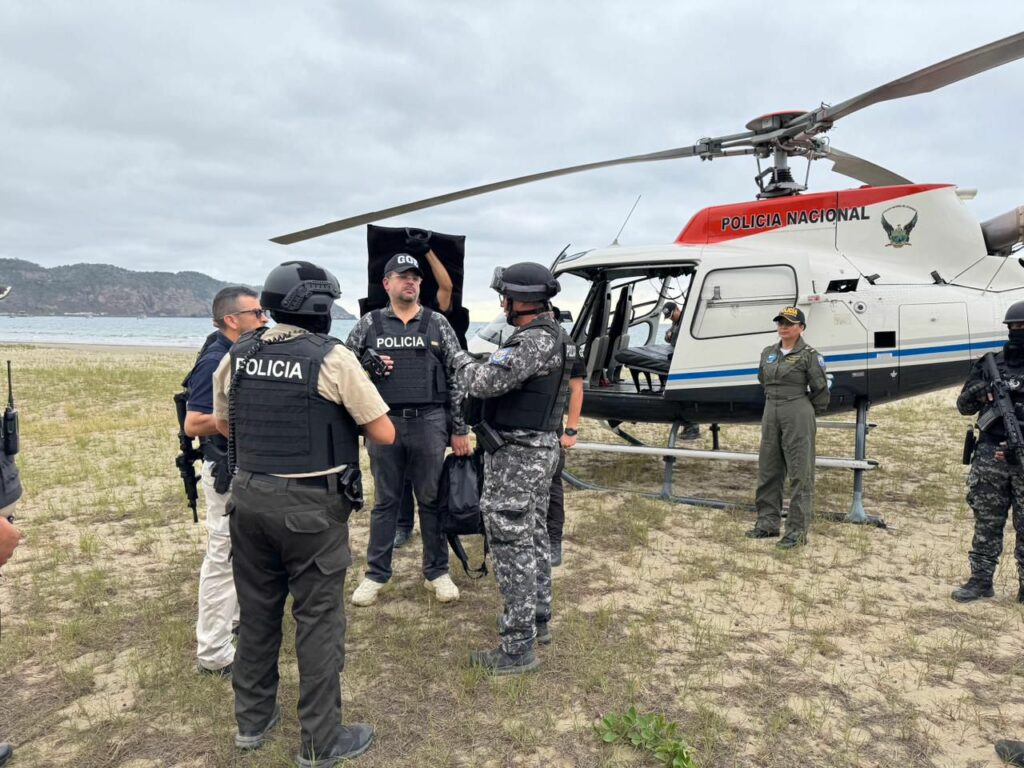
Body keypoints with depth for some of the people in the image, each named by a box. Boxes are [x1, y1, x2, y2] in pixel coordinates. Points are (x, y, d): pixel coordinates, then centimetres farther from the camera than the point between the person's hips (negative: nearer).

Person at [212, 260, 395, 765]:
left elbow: (223, 426, 17)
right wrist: (348, 416, 8)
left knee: (256, 610, 19)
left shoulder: (236, 357, 3)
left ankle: (252, 720, 36)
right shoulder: (333, 360, -14)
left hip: (249, 497, 6)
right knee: (318, 620, 6)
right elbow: (384, 434, -10)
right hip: (311, 506, -6)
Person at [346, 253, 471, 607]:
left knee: (432, 499, 8)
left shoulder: (437, 323, 3)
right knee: (385, 501, 10)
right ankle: (376, 574, 23)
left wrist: (460, 429, -1)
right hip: (384, 422, 0)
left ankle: (436, 571, 23)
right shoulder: (368, 324, 4)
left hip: (428, 422, 0)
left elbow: (457, 377, 2)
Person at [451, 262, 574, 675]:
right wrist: (485, 363, 5)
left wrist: (464, 361, -7)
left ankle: (518, 646, 6)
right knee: (534, 536, 20)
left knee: (512, 544, -3)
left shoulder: (533, 341, -23)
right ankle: (538, 618, 35)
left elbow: (485, 382, -25)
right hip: (540, 447, 10)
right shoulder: (553, 334, 10)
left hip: (515, 454, -10)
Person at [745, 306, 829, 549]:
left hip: (798, 414, -7)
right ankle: (768, 522, 22)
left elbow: (820, 389, -3)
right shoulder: (768, 353, 11)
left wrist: (810, 411, 8)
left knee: (800, 472, -1)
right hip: (771, 413, 7)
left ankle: (797, 530, 3)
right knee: (768, 470, 11)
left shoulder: (809, 355, -7)